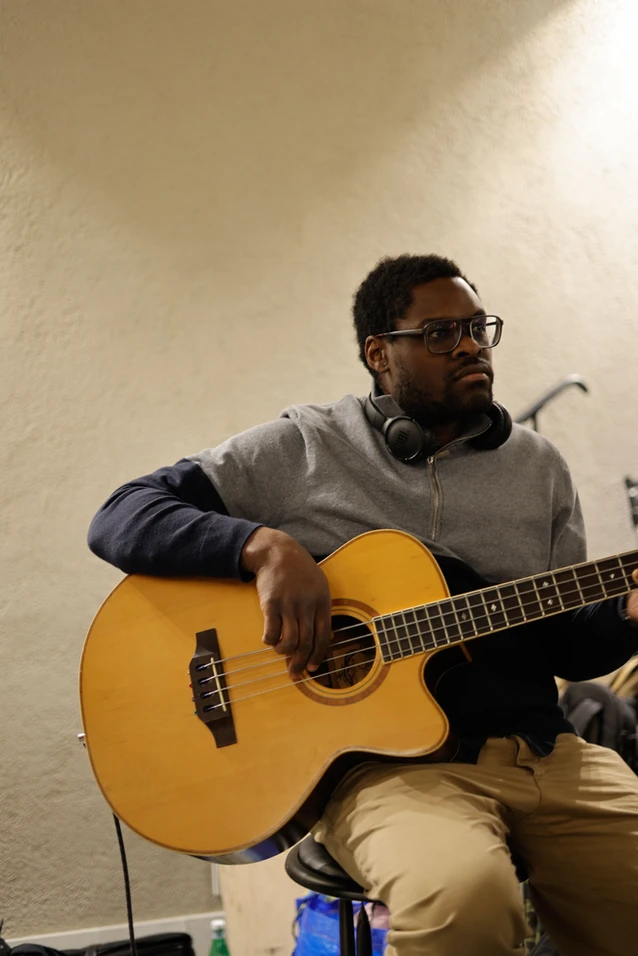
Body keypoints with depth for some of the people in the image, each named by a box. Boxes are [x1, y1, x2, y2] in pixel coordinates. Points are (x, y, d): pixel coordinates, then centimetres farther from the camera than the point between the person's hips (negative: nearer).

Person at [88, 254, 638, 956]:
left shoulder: (538, 466, 15)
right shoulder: (301, 449, 2)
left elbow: (569, 643, 18)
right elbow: (118, 519, -2)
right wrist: (264, 545, -18)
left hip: (544, 748, 5)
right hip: (383, 757, -4)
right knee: (464, 897, -36)